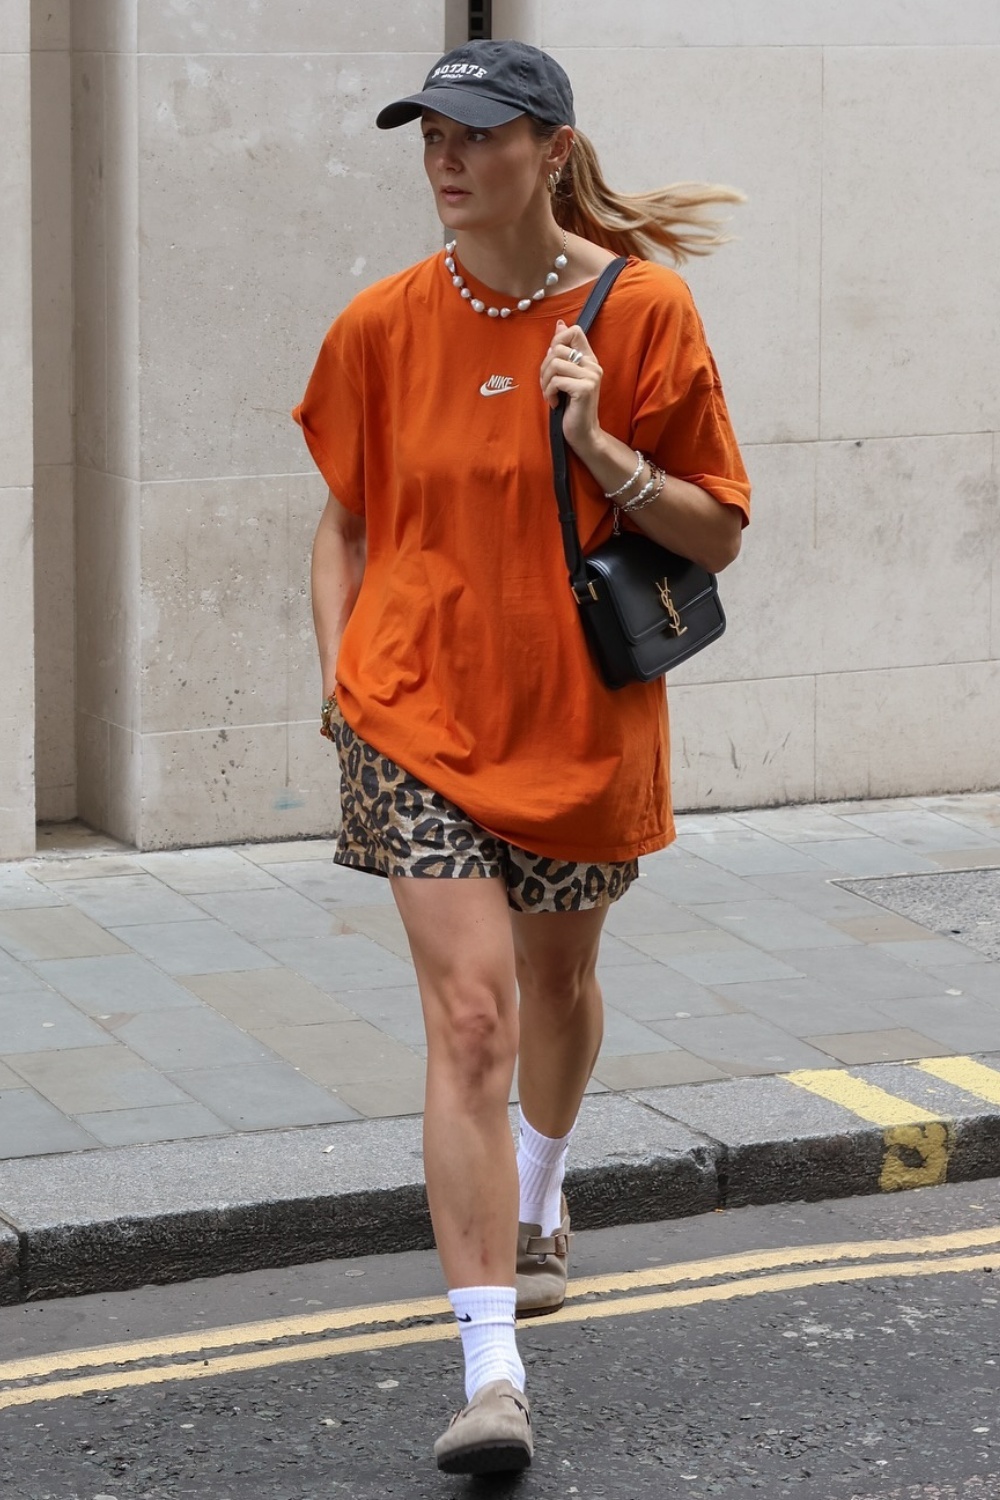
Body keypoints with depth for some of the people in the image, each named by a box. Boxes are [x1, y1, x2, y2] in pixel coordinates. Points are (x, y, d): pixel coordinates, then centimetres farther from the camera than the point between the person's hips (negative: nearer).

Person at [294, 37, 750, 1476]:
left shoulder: (639, 311, -7)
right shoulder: (384, 325, -2)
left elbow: (718, 535, -5)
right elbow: (347, 520, 11)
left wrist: (600, 448, -20)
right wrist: (341, 671, -2)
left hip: (581, 715, 1)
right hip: (422, 716, -1)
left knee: (558, 983, 20)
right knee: (470, 1015, -13)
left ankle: (536, 1206, 53)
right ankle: (491, 1370, -14)